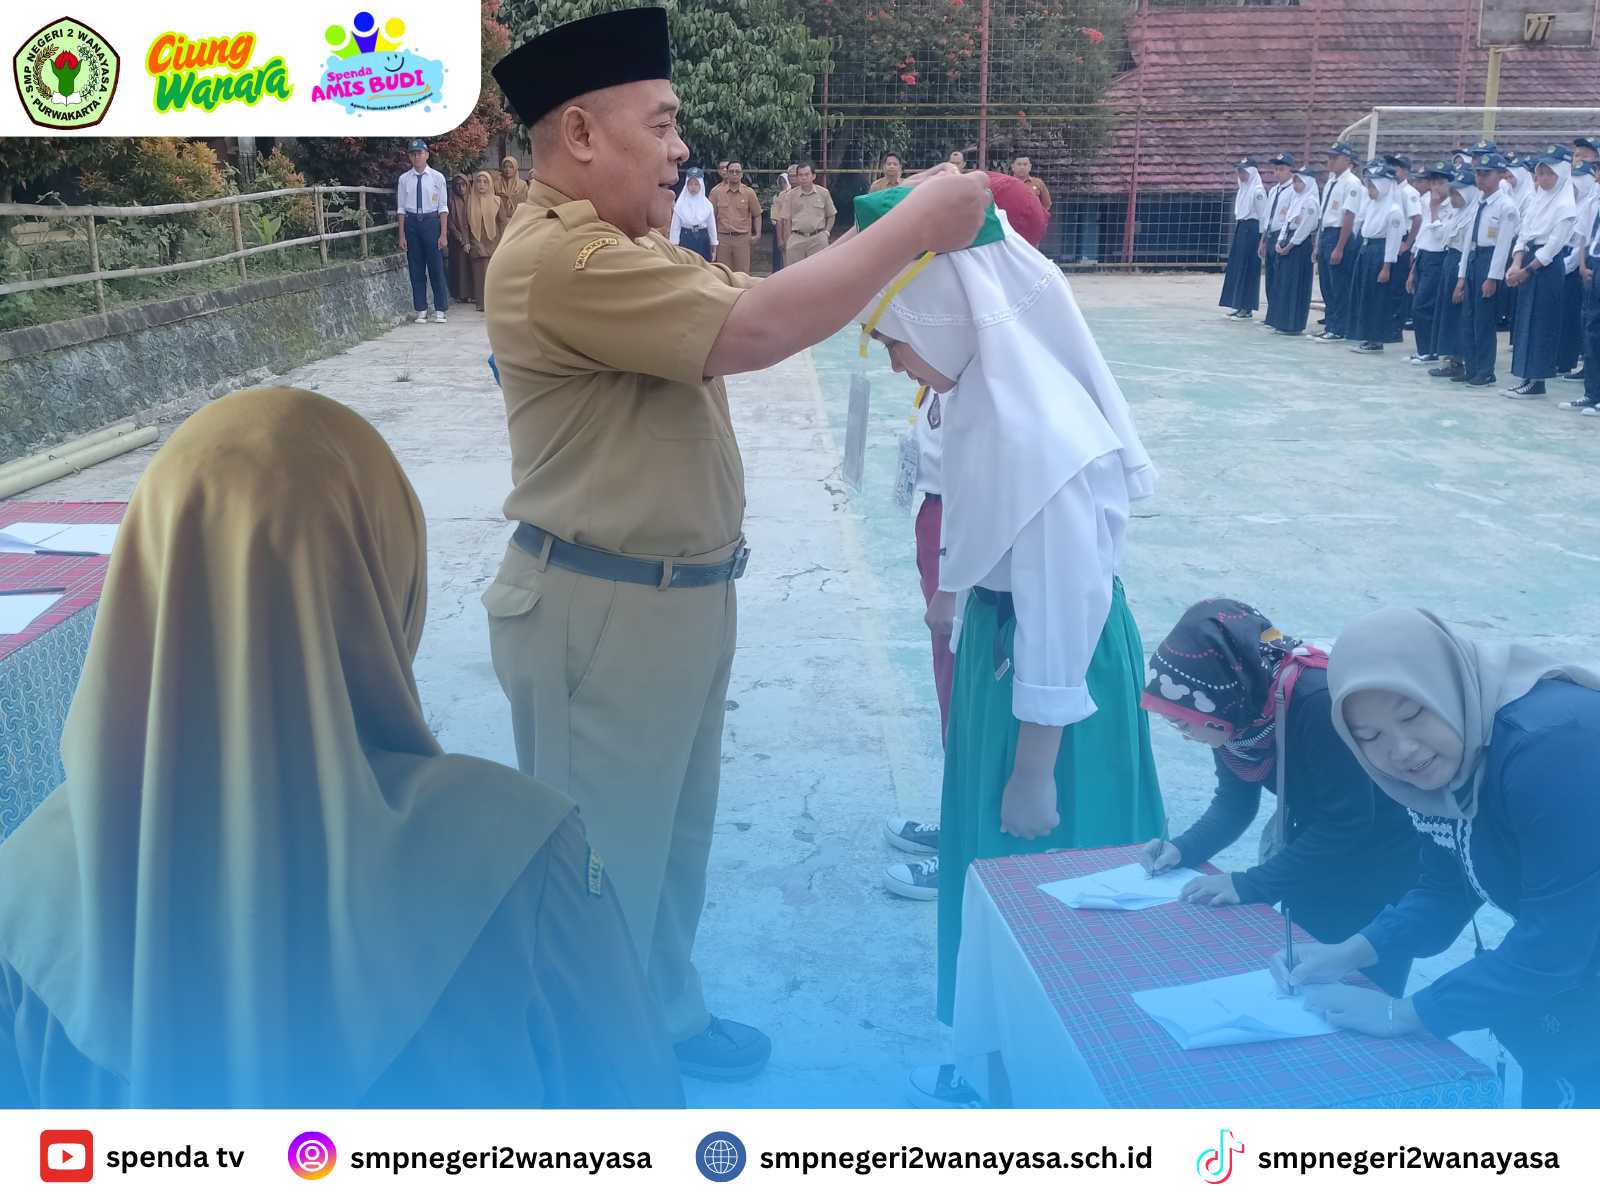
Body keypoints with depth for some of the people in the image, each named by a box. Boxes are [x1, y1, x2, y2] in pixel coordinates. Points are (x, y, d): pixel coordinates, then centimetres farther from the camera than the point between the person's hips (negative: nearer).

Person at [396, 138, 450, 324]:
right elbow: (401, 209, 6)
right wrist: (402, 236, 2)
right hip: (411, 222, 2)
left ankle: (440, 311, 8)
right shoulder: (404, 179, 4)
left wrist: (443, 234, -6)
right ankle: (421, 310, 13)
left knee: (436, 267, -1)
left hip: (432, 221, -2)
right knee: (416, 269, 5)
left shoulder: (437, 177, 0)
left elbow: (443, 207, 0)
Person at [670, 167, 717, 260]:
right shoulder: (680, 204, -2)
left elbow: (712, 226, 8)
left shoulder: (707, 204, 3)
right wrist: (674, 245, -5)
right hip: (686, 239, -2)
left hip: (703, 239, 2)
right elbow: (675, 226, -2)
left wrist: (714, 245, 8)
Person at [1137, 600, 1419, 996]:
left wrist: (1249, 885, -32)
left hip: (1379, 868, -7)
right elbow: (1235, 801, -1)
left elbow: (1348, 825, -32)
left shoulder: (1318, 702, -35)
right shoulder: (1237, 704, -11)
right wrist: (1183, 848, -17)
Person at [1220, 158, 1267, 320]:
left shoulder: (1258, 190, -12)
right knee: (1236, 266, 8)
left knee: (1248, 267, -5)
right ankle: (1238, 305, 15)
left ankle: (1247, 308, 0)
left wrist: (1262, 238, -15)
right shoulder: (1242, 189, 14)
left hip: (1251, 229, -9)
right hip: (1240, 228, 9)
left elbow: (1263, 215, -13)